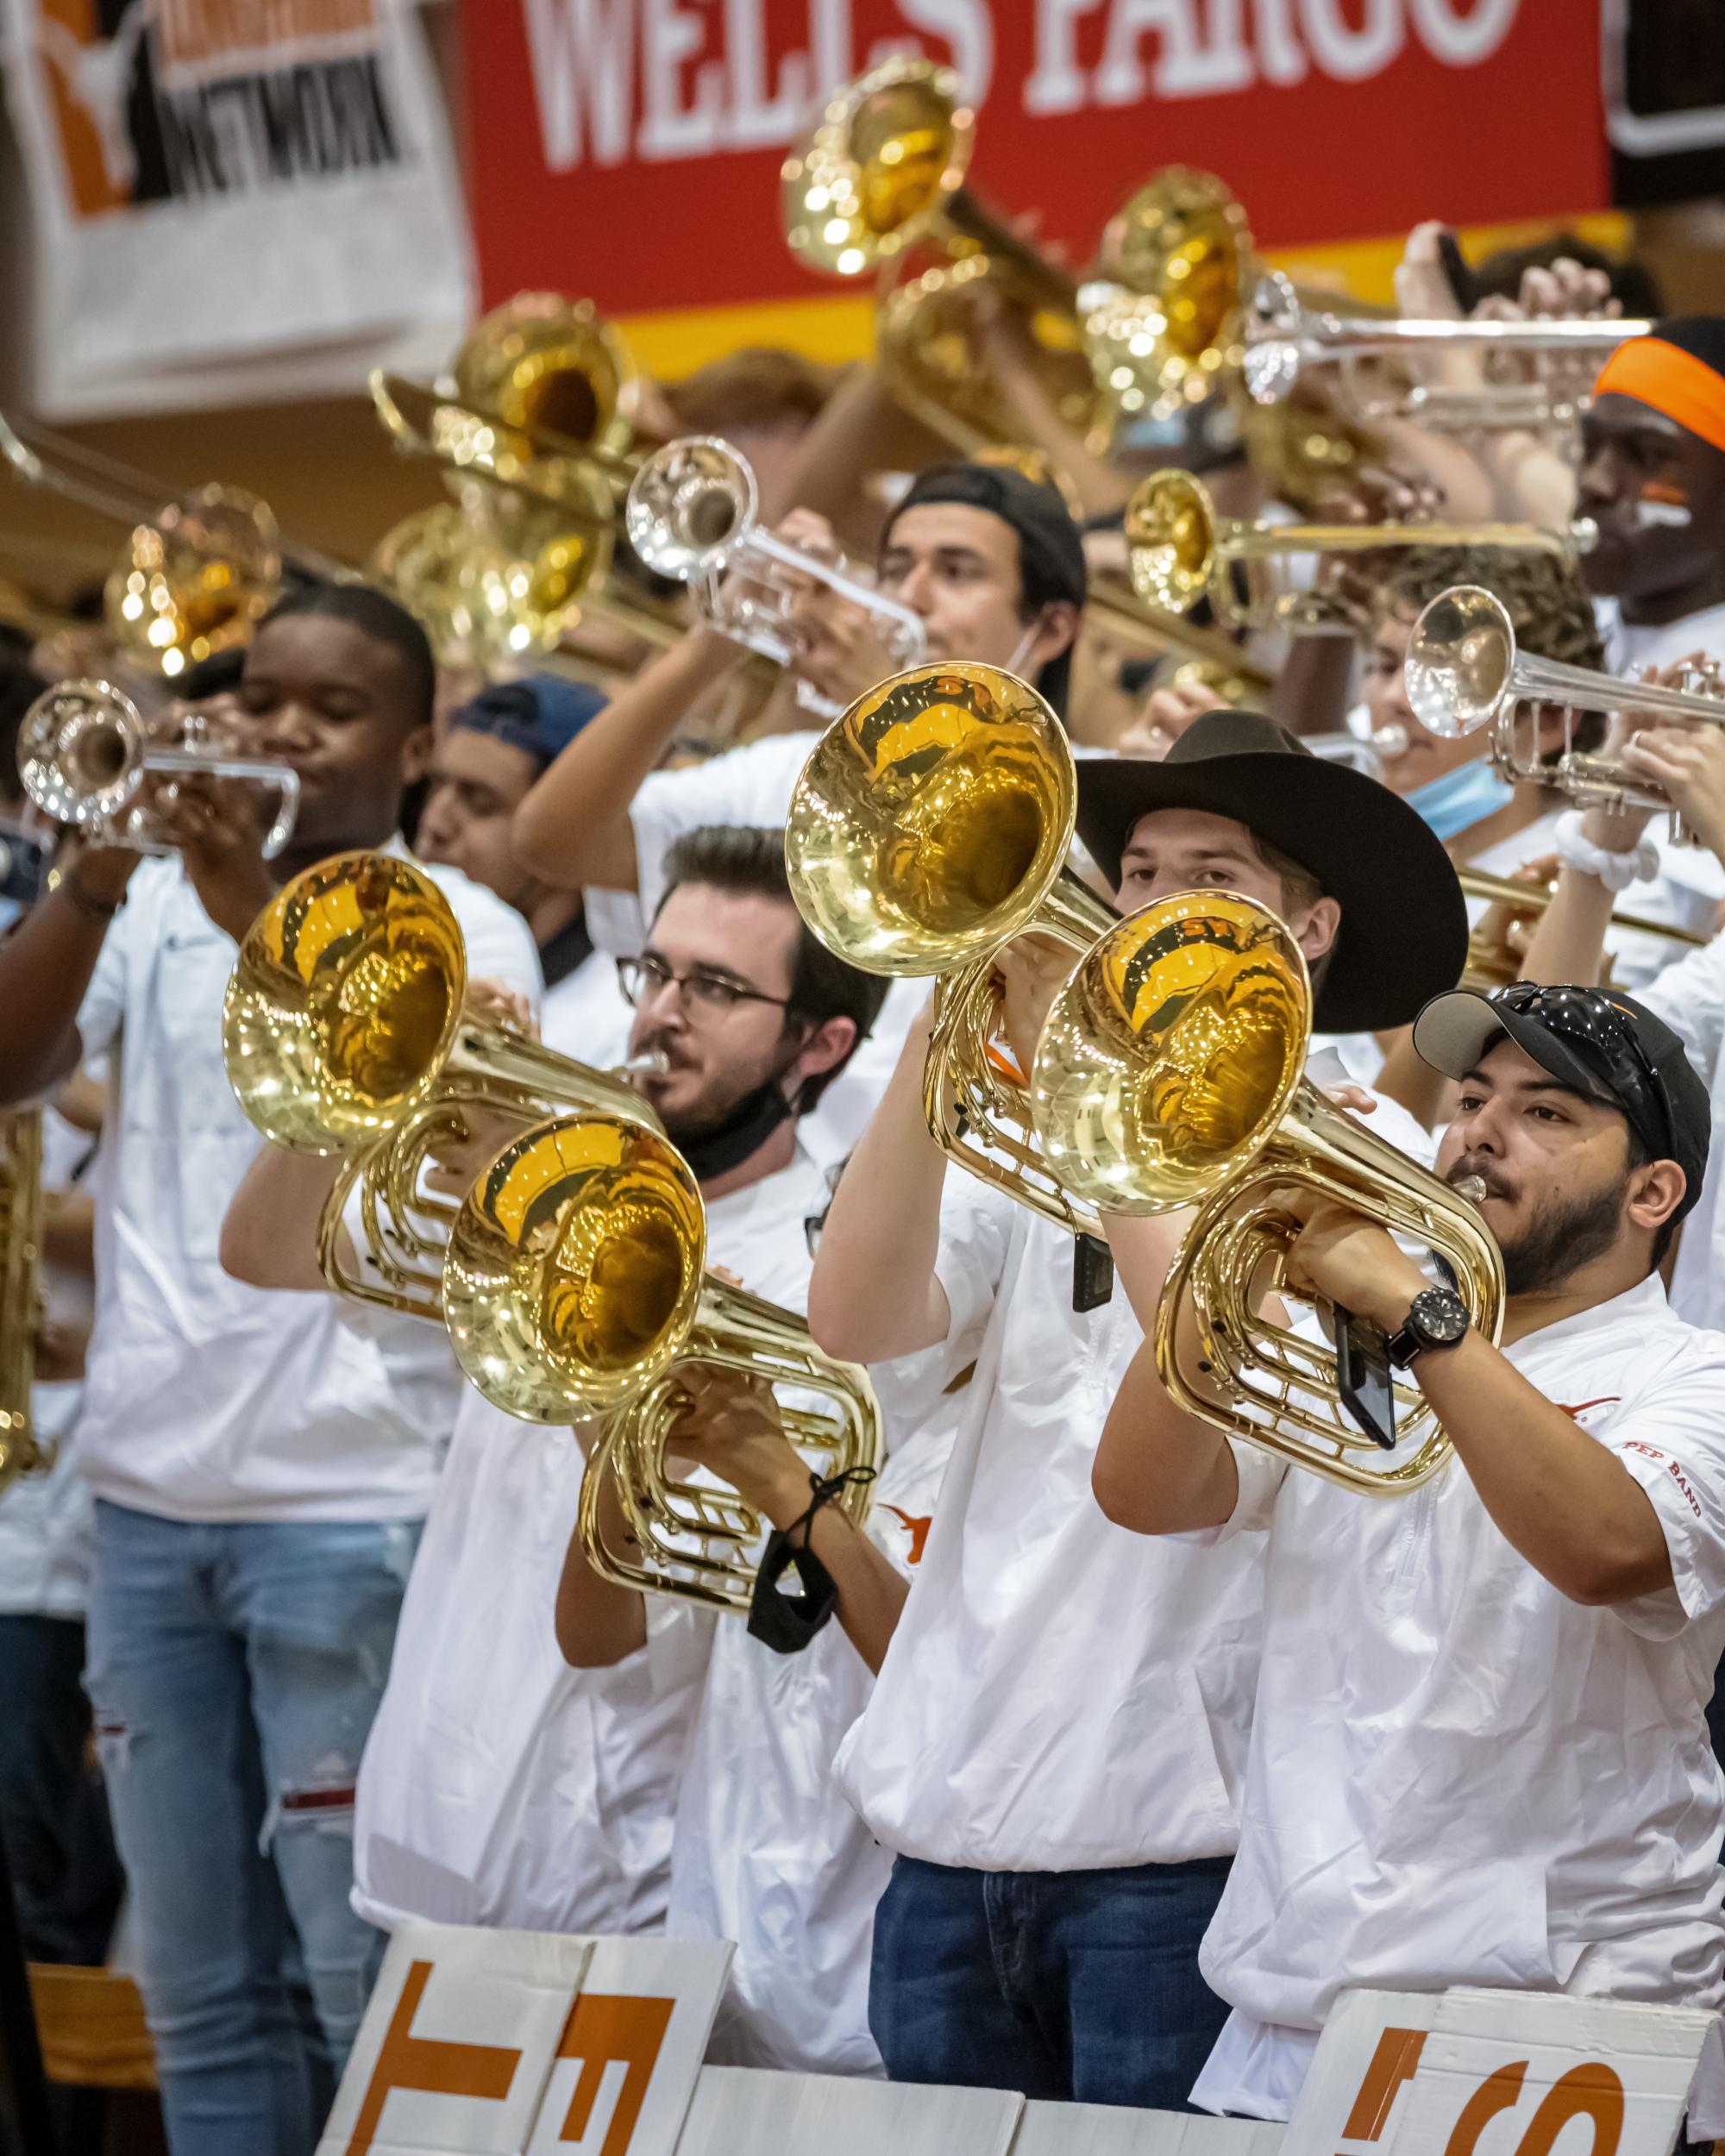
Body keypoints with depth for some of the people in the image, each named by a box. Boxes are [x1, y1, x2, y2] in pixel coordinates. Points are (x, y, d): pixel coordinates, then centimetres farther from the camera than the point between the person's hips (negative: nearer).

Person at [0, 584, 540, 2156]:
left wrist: (261, 918, -26)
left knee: (362, 1981, -2)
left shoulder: (460, 933, -2)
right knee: (200, 1990, 10)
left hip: (352, 1508, -4)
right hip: (147, 1493, 4)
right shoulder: (162, 900, 10)